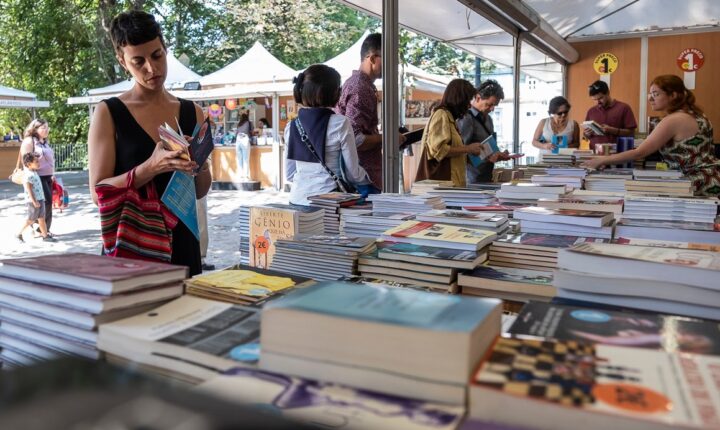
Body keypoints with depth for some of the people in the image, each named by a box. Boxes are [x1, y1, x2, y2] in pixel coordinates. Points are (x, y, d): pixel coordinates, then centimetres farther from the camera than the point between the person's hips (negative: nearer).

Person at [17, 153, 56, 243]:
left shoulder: (34, 172, 11)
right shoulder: (28, 175, -18)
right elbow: (29, 189, -21)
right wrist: (34, 201, -23)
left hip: (40, 199, 9)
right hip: (33, 201, -9)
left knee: (42, 219, 9)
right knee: (31, 219, 0)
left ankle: (45, 235, 12)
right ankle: (19, 234, 15)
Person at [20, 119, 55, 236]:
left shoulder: (45, 142, 17)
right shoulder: (29, 141, -8)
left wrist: (52, 174, 22)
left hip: (47, 176, 8)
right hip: (37, 177, -8)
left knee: (48, 202, 7)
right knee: (46, 201, -12)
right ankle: (41, 228, 2)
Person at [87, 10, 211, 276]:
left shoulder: (192, 113, 5)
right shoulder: (109, 113, -4)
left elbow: (199, 192, 8)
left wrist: (199, 168, -13)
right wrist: (150, 168, -25)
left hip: (181, 243, 3)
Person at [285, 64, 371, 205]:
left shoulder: (291, 127, 3)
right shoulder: (341, 124, -11)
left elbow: (290, 174, 10)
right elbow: (353, 172, -5)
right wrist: (367, 179, 15)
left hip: (298, 199, 5)